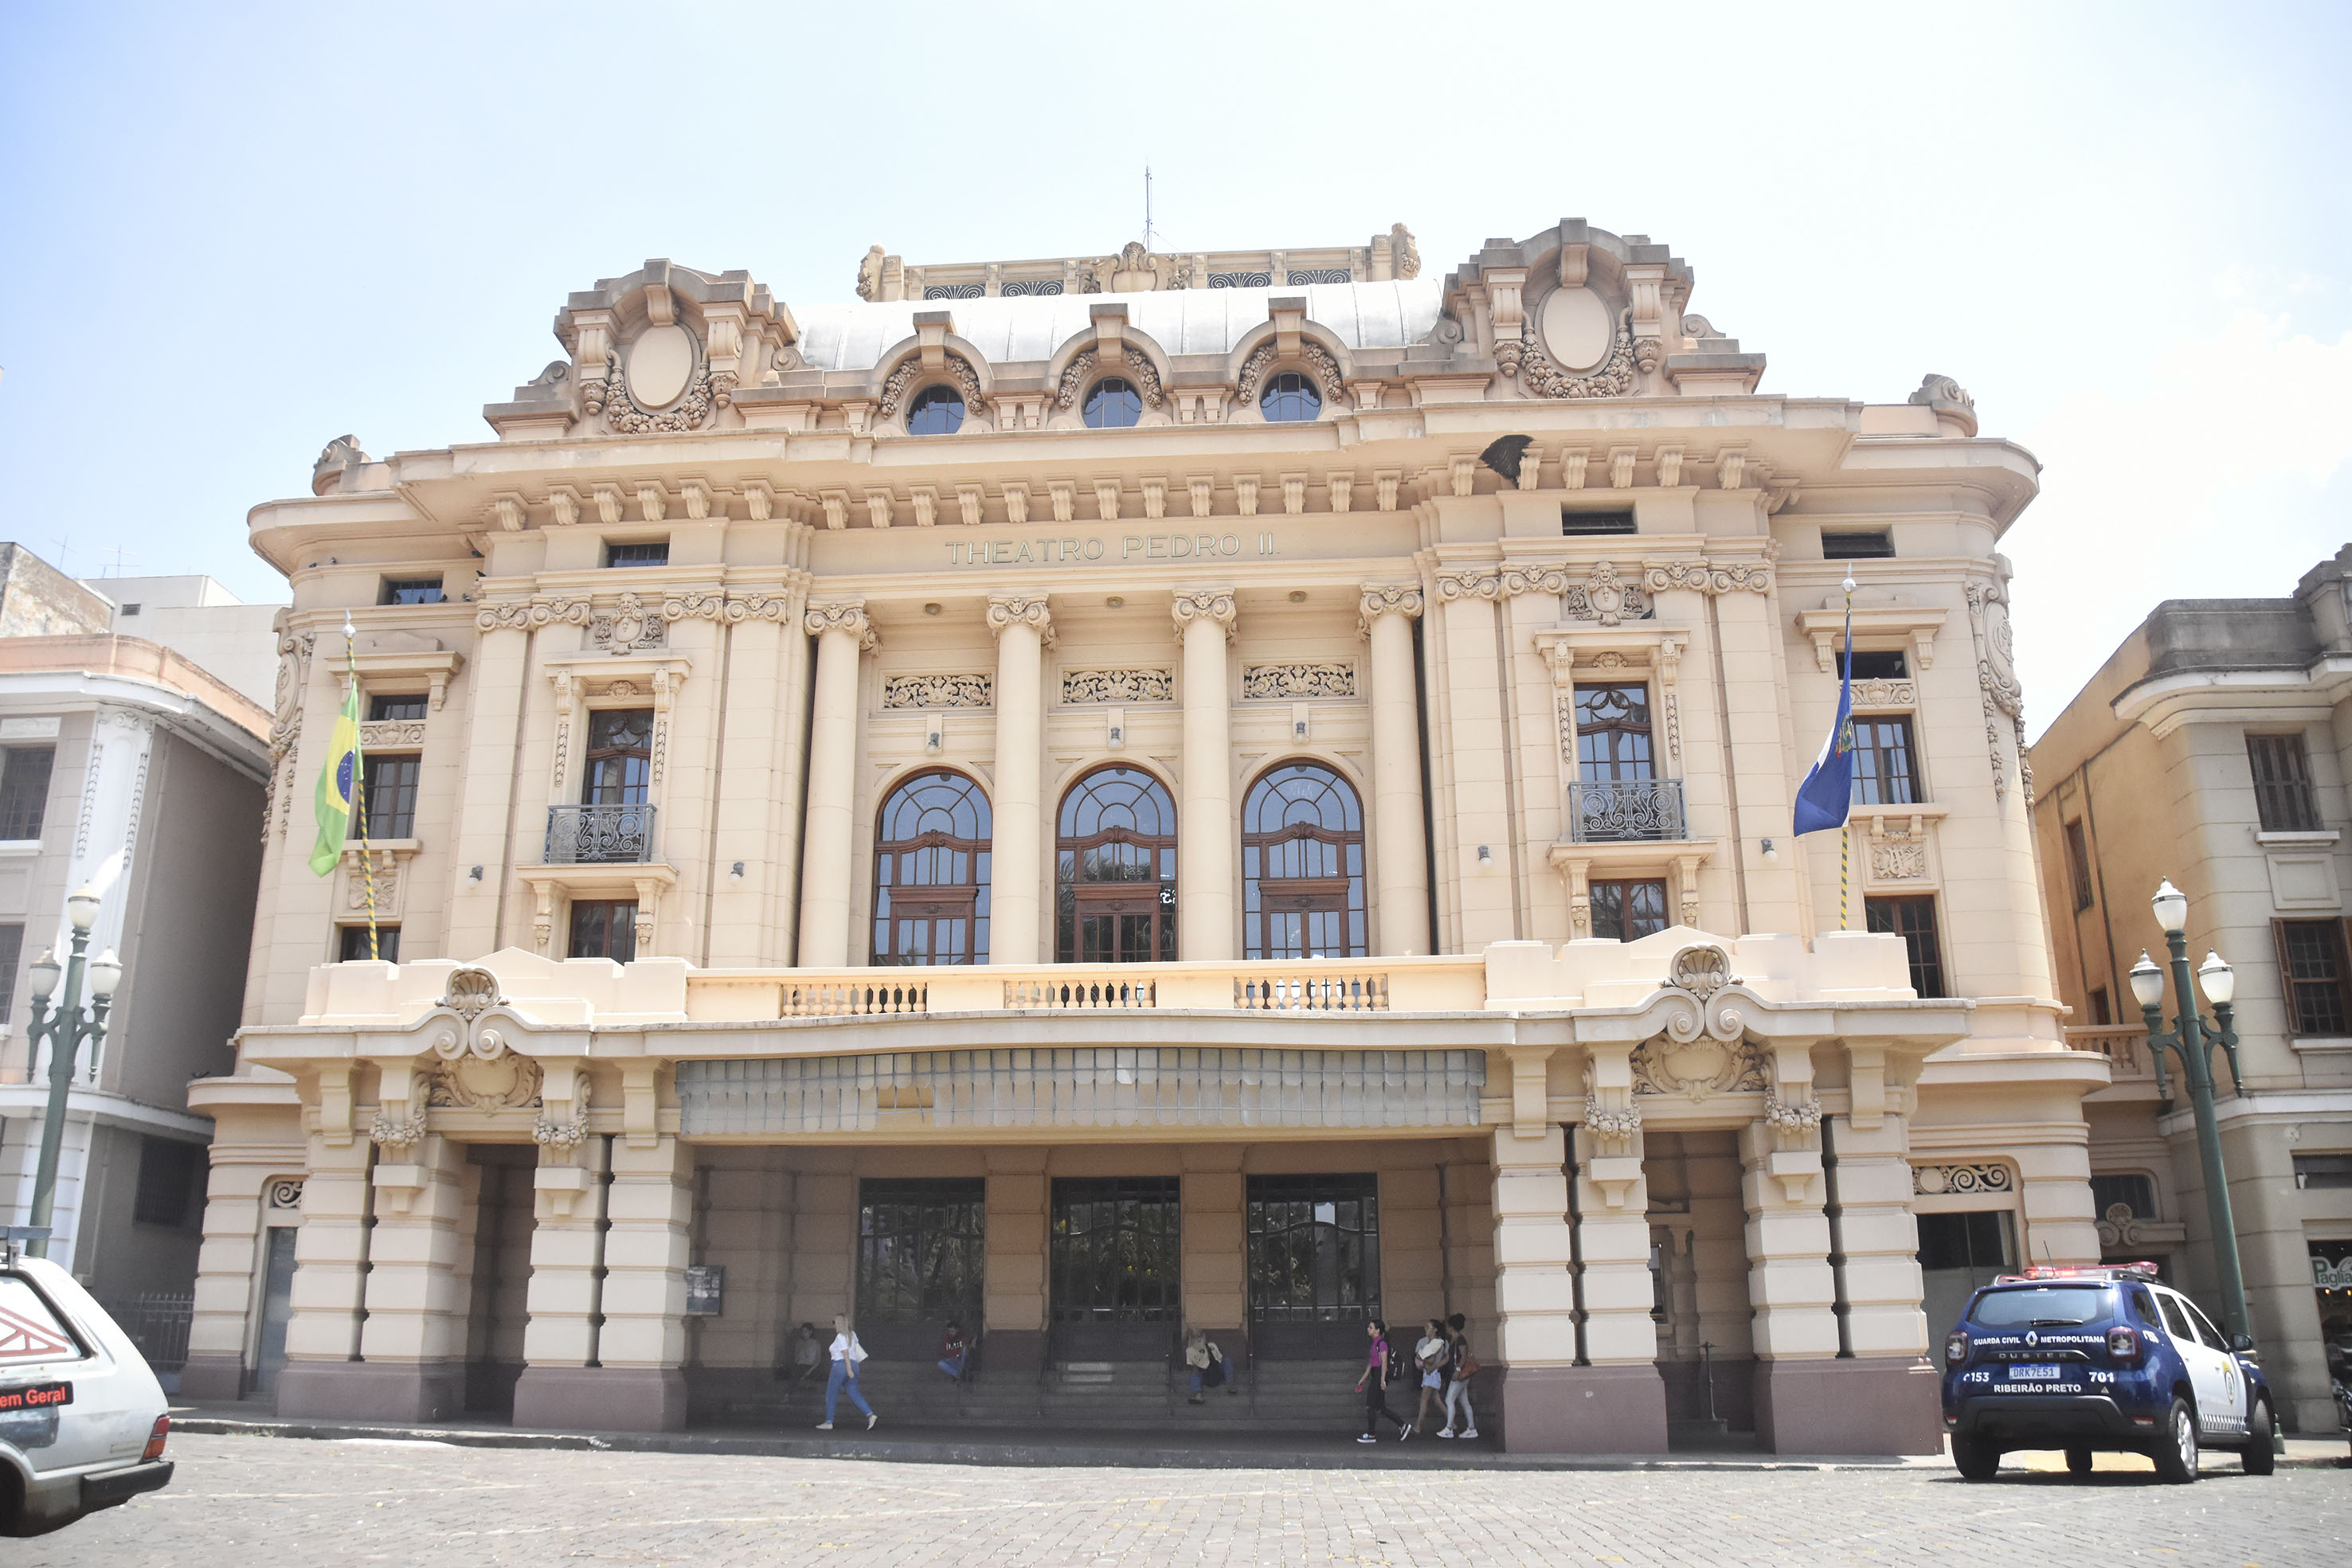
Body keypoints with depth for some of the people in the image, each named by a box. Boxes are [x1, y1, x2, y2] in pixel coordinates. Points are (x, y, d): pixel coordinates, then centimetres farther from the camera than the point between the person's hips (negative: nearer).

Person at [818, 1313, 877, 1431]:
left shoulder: (840, 1336, -10)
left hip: (841, 1365, -8)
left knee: (830, 1395, 5)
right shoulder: (852, 1334, 13)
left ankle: (828, 1422, 8)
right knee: (854, 1393, 4)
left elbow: (846, 1353, -17)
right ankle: (870, 1415, -13)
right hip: (853, 1365, 8)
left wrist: (849, 1369, -21)